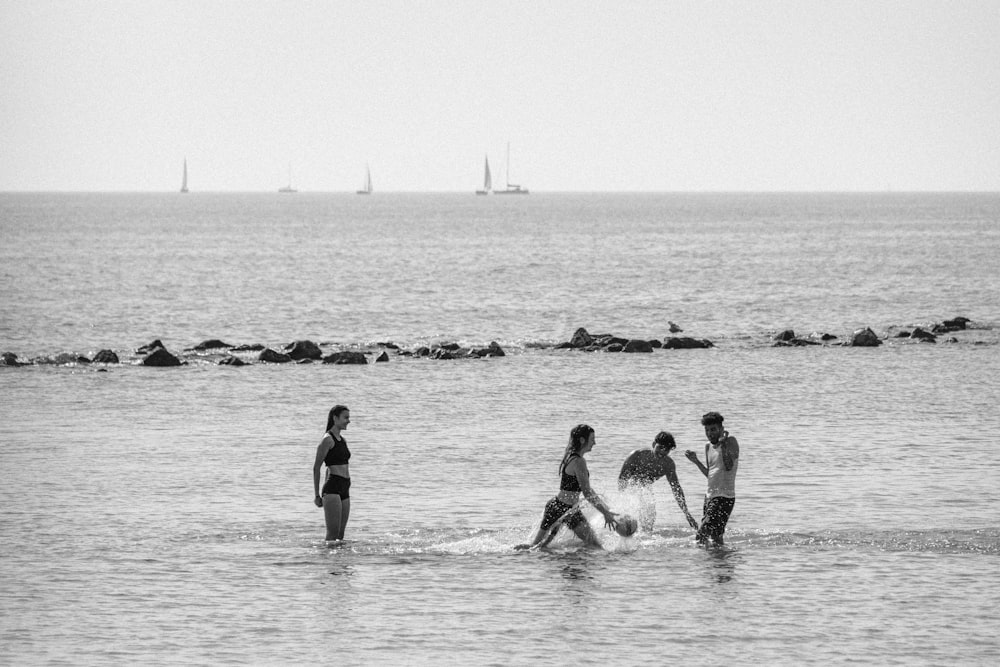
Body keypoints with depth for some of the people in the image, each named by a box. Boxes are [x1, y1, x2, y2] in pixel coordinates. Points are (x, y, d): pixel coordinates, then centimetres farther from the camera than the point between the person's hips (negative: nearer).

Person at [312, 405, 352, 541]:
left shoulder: (342, 440, 18)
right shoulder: (327, 439, -7)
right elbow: (316, 467, -7)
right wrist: (317, 495, -9)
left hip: (344, 489, 8)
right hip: (332, 489, -8)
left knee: (340, 535, 6)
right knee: (332, 534, -12)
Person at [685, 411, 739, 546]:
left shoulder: (730, 442, -9)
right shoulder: (708, 446, 14)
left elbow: (729, 467, -25)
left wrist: (723, 444, -30)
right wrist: (696, 461, 12)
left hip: (725, 497, -9)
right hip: (710, 495, 9)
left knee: (702, 534, -18)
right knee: (715, 536, 12)